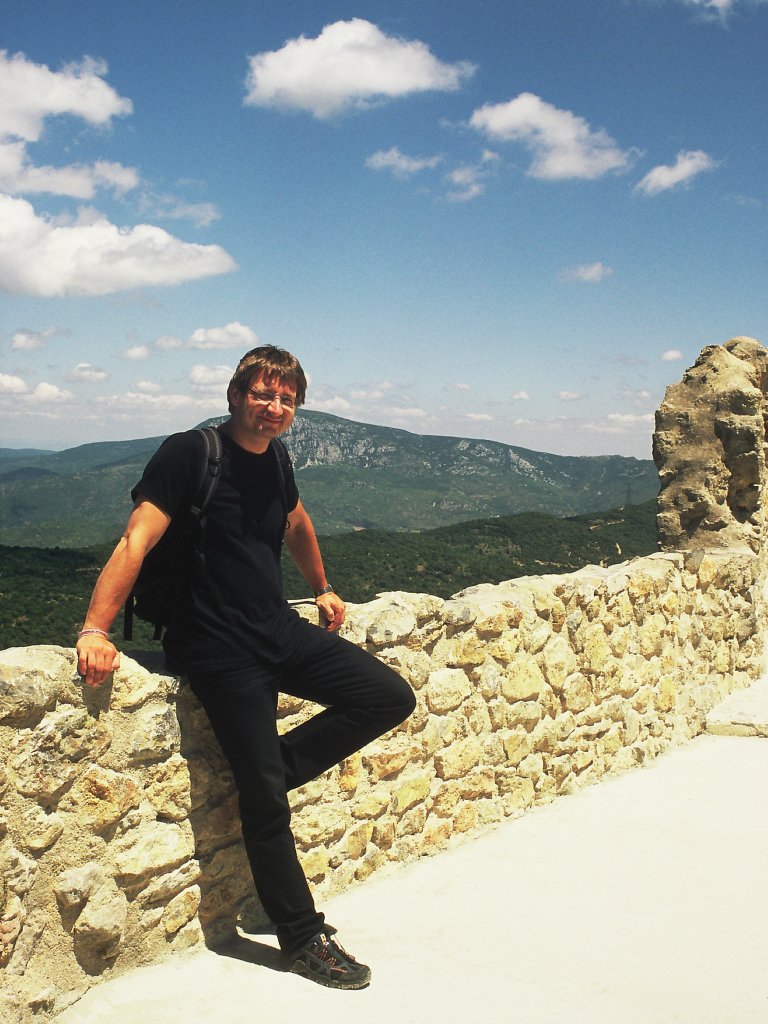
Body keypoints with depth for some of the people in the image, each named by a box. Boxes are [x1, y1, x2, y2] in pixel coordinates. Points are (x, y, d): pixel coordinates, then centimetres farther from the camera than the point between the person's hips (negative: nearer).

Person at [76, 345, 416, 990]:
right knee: (265, 799, -5)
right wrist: (95, 629, -25)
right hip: (221, 650, -7)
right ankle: (303, 938, 11)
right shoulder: (190, 454, -11)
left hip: (282, 630, 8)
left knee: (393, 699, -2)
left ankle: (268, 769, 6)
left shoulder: (274, 463, 10)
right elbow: (136, 541, -18)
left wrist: (322, 589, 37)